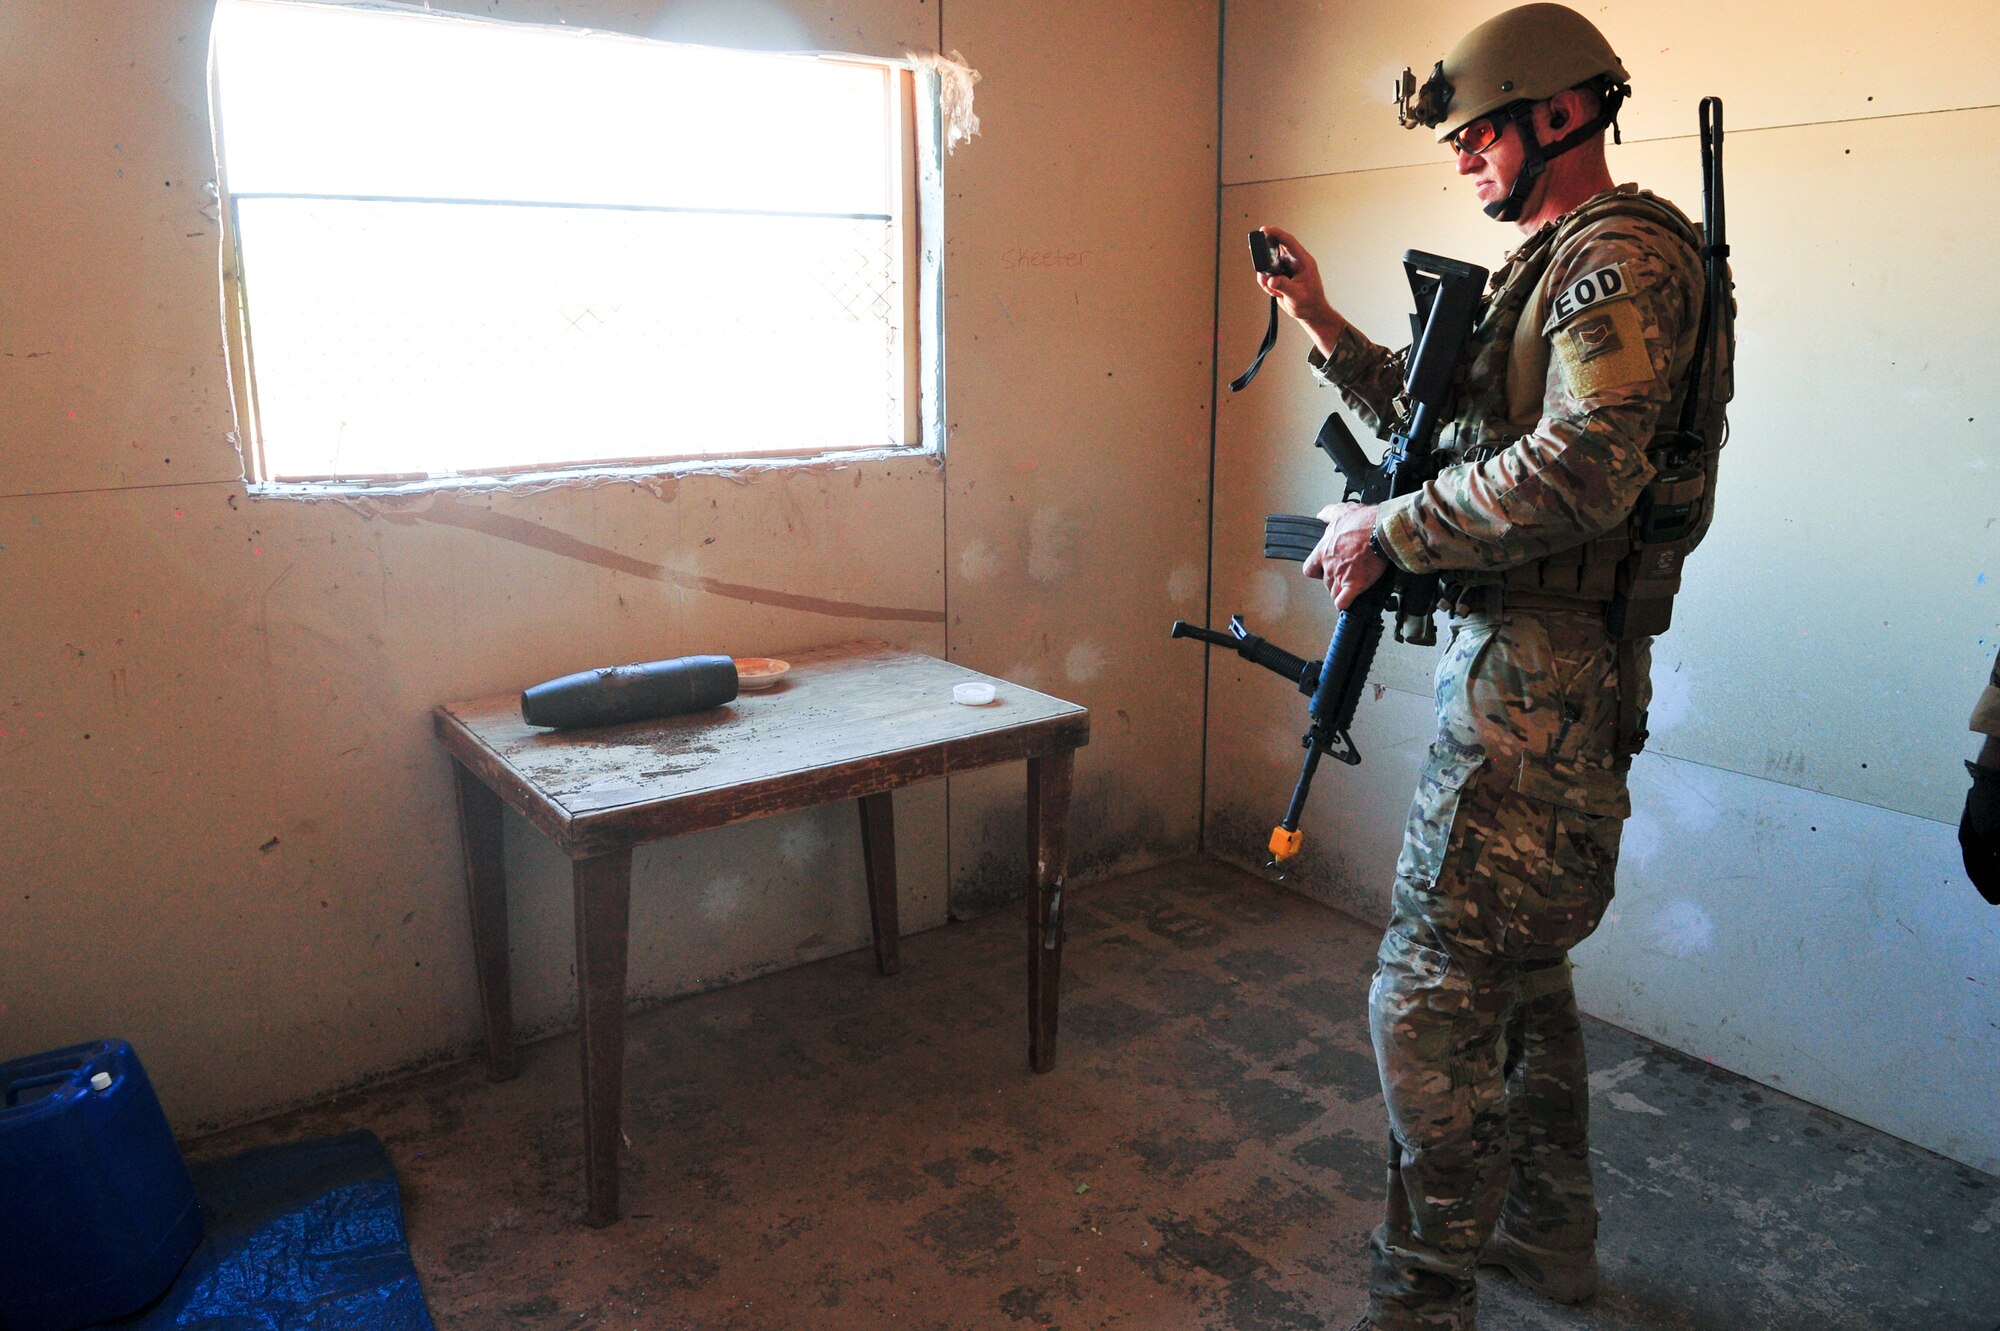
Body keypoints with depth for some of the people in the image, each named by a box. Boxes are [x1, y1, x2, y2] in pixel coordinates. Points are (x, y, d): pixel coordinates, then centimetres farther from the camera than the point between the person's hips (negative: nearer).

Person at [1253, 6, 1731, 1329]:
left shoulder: (1620, 253, -12)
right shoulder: (1560, 263, 20)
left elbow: (1582, 467, -29)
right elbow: (1444, 419, 26)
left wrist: (1388, 533, -20)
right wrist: (1325, 323, 16)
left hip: (1538, 681, -11)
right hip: (1538, 668, 11)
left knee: (1433, 995, -8)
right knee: (1522, 968, 20)